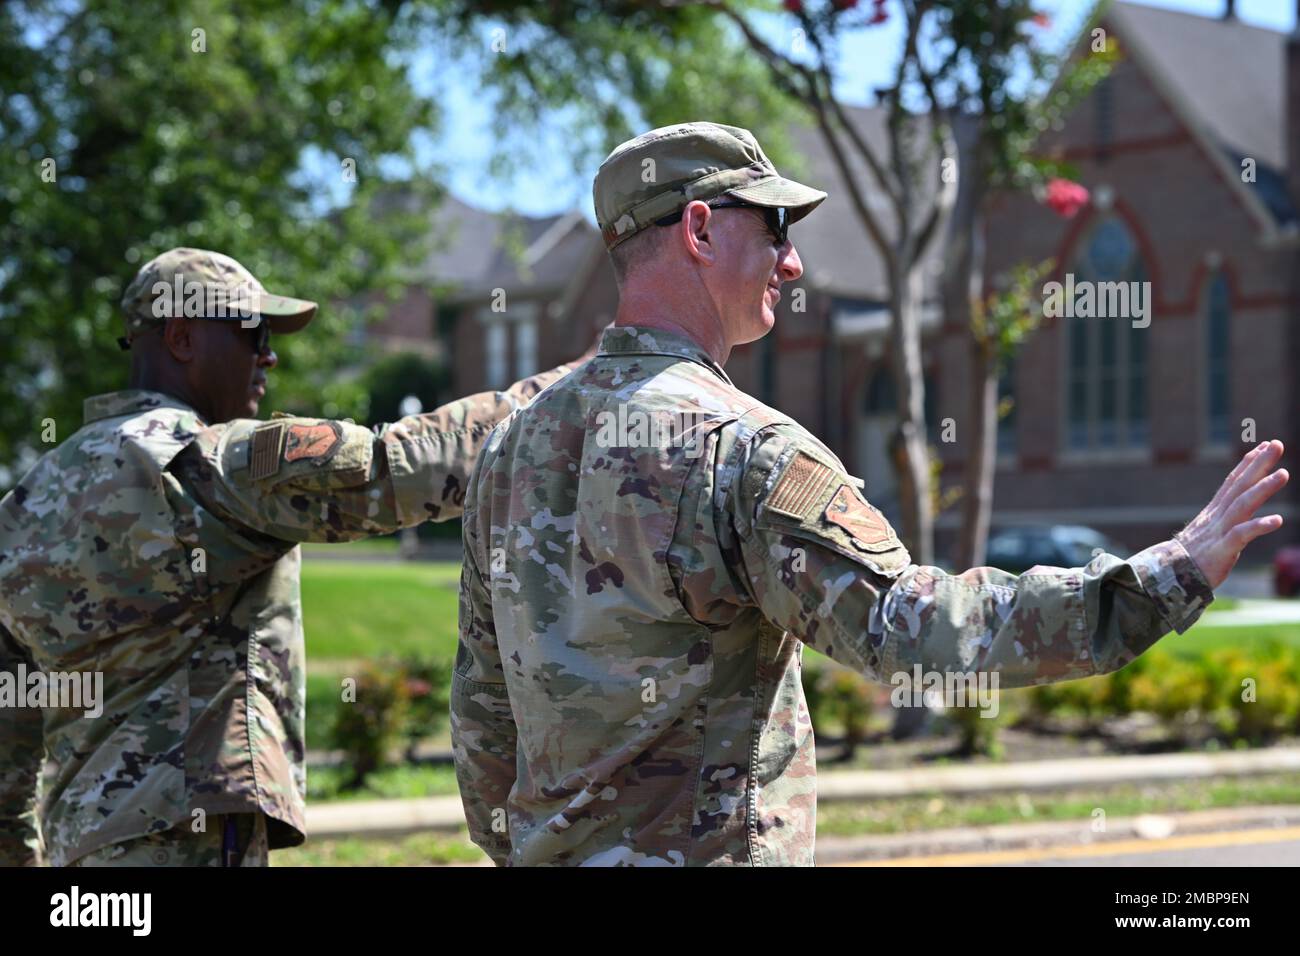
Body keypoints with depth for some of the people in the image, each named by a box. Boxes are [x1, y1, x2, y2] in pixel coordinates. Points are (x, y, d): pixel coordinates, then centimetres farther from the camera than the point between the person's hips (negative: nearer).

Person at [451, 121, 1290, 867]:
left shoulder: (516, 441, 7)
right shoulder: (739, 447, -17)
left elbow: (484, 701, 13)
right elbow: (910, 629, -28)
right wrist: (1169, 578, -26)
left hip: (554, 851, 8)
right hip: (703, 849, -8)